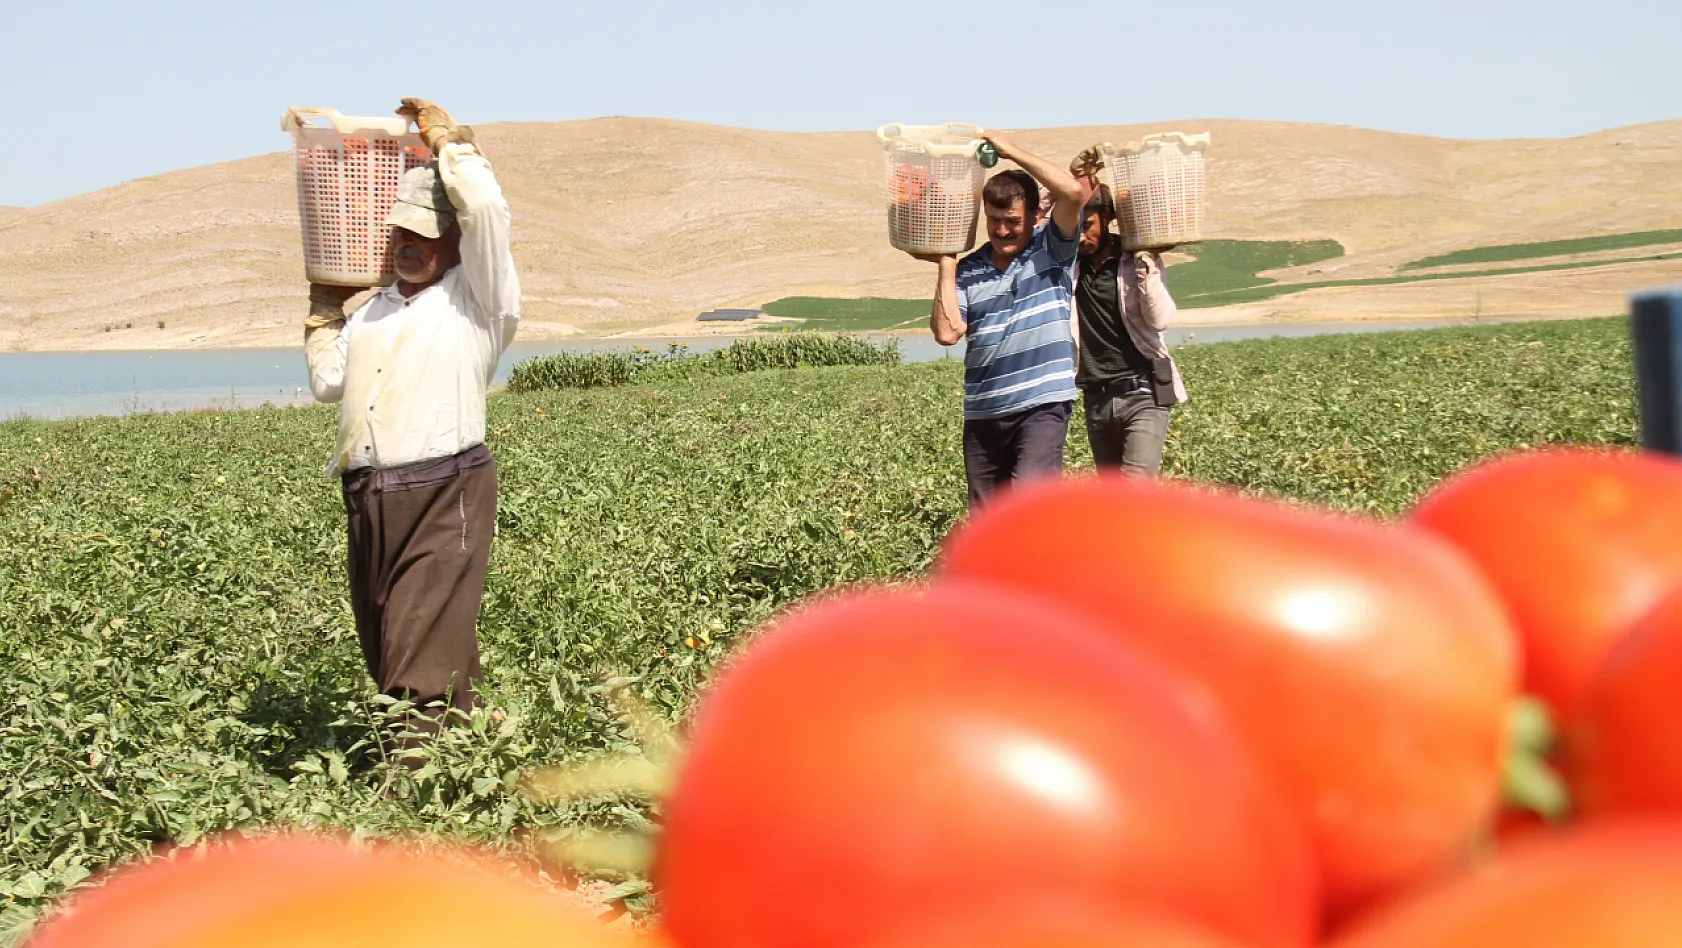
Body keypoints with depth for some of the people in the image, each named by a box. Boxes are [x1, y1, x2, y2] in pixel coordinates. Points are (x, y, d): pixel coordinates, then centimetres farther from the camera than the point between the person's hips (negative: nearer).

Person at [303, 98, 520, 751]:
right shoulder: (373, 309, 24)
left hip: (444, 500, -7)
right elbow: (328, 383, 21)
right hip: (368, 501, 8)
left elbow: (486, 212, -11)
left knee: (424, 670, -13)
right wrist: (323, 310, 24)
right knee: (384, 655, 9)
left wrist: (447, 139, 0)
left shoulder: (478, 299, 3)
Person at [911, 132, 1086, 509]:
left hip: (1042, 404, -4)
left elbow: (1071, 191, -15)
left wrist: (1011, 151, -9)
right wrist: (945, 266, -2)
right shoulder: (968, 271, 7)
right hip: (983, 412, 4)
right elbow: (947, 332, -5)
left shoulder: (1053, 249, 1)